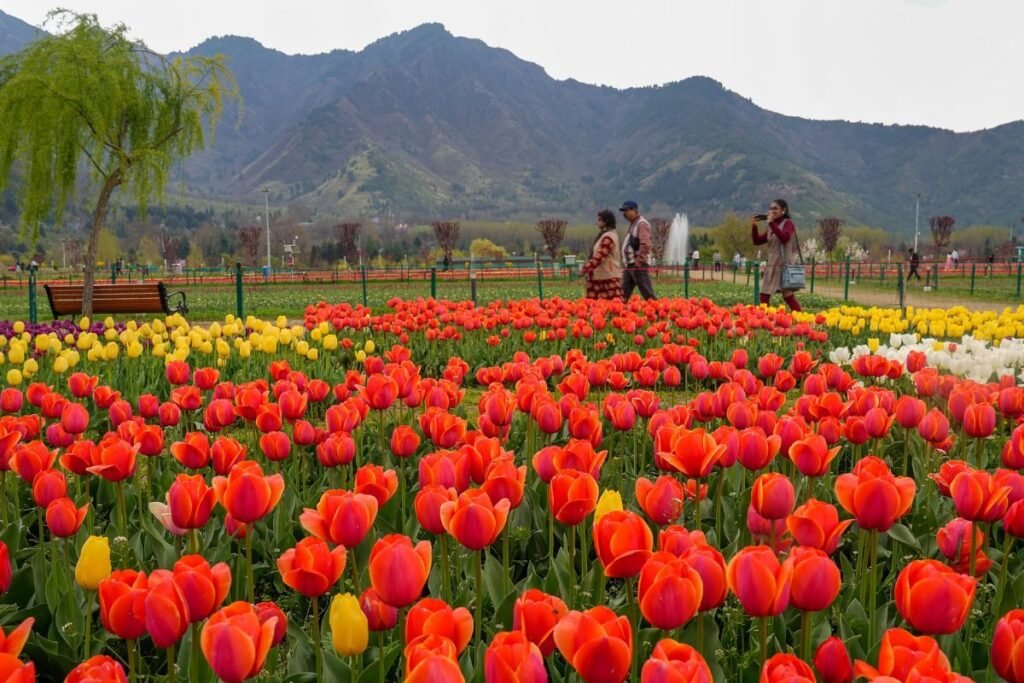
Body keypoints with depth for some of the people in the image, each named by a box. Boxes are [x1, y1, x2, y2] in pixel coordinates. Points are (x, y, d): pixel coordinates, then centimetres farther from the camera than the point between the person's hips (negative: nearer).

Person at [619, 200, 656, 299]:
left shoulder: (642, 224, -11)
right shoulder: (632, 224, 19)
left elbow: (645, 245, -22)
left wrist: (638, 263, -22)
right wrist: (625, 263, 16)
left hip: (638, 265, -9)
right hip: (629, 265, 10)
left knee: (648, 294, -6)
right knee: (623, 294, 7)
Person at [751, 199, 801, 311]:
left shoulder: (788, 223, -3)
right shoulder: (772, 226, 16)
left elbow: (784, 238, -22)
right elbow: (757, 241, 16)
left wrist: (771, 223, -20)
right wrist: (754, 225, 3)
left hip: (784, 265, -7)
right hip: (771, 266, 7)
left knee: (788, 296, -13)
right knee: (764, 297, 4)